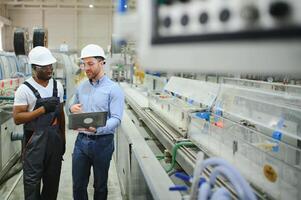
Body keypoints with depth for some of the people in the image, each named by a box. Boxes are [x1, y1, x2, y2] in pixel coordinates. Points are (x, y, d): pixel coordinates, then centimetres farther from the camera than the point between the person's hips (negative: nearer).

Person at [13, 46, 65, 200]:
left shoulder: (57, 86, 6)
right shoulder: (25, 89, -10)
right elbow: (17, 118, -13)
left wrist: (63, 139, 12)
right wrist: (43, 109, -21)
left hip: (55, 138, 5)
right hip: (35, 141, -5)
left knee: (53, 181, 13)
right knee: (32, 181, 1)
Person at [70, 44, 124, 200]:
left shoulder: (113, 88, -9)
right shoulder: (81, 87, 8)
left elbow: (116, 119, -17)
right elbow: (73, 107, 19)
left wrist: (98, 129, -35)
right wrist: (72, 109, -6)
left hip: (102, 141, -4)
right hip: (81, 140, 4)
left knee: (100, 185, 13)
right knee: (78, 185, 11)